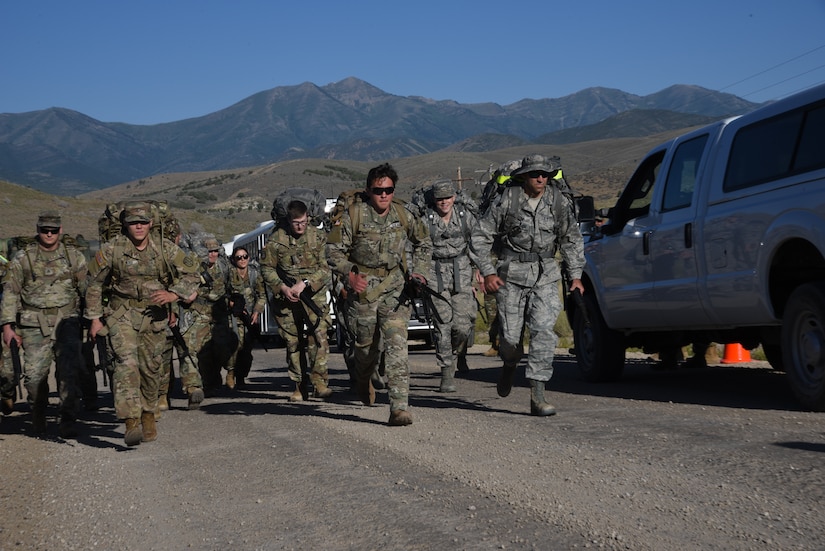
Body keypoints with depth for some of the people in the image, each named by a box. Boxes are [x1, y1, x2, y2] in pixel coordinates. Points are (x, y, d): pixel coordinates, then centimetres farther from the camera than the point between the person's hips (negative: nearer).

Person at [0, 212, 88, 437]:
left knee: (71, 369, -14)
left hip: (67, 319, 0)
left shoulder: (74, 256, 9)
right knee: (35, 372, -6)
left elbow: (88, 289, 10)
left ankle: (68, 420, -7)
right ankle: (38, 410, 22)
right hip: (34, 323, 0)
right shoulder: (23, 258, 6)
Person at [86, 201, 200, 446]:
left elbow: (191, 273, 2)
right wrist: (95, 318, 2)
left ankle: (148, 414, 33)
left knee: (151, 367, 10)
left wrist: (173, 294, -15)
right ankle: (131, 422, -26)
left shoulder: (166, 249, -3)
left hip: (155, 315, 2)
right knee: (126, 362, -19)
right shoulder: (111, 249, -7)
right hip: (122, 314, -2)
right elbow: (95, 284, 3)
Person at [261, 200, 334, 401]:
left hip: (314, 295, -1)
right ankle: (299, 387, 13)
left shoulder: (319, 237, -1)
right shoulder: (277, 239, 1)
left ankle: (319, 381, -12)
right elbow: (266, 268, 5)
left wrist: (304, 283, -17)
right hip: (286, 297, 1)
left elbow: (325, 269, -5)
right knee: (293, 343, 5)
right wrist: (282, 287, -9)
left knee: (318, 336, -16)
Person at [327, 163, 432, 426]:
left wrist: (420, 270, 4)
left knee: (396, 344, -13)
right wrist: (349, 275, -17)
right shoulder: (354, 215, -7)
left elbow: (424, 243, 18)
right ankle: (363, 382, 46)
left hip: (394, 289, 1)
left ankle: (400, 407, -16)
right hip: (362, 288, -1)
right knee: (367, 345, 11)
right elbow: (335, 251, -2)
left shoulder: (403, 215, 2)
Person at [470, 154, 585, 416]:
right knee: (511, 336, 1)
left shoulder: (558, 201, 1)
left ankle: (537, 396, -14)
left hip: (546, 276, 1)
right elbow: (480, 237, 0)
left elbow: (571, 238, 14)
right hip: (512, 276, -1)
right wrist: (488, 272, -7)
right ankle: (510, 366, 38)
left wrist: (575, 274, 7)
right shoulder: (507, 201, -6)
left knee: (544, 331, -15)